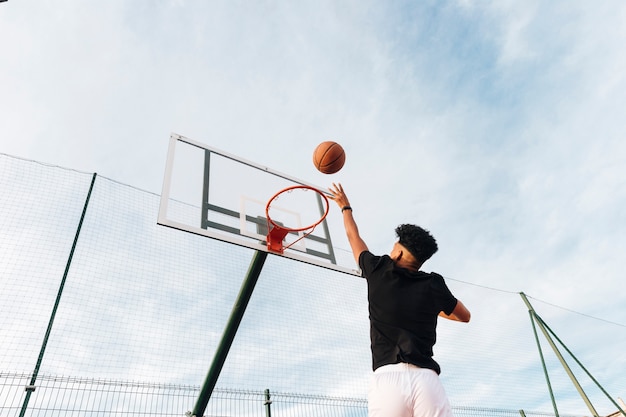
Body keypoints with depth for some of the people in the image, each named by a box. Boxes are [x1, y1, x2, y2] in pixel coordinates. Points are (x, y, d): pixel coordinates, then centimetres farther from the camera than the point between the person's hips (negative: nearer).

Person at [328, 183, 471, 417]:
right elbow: (464, 316, 31)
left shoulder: (379, 272, 10)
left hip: (387, 380, -1)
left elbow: (354, 238, 29)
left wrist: (345, 207, 47)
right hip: (426, 381, 1)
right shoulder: (433, 284, 12)